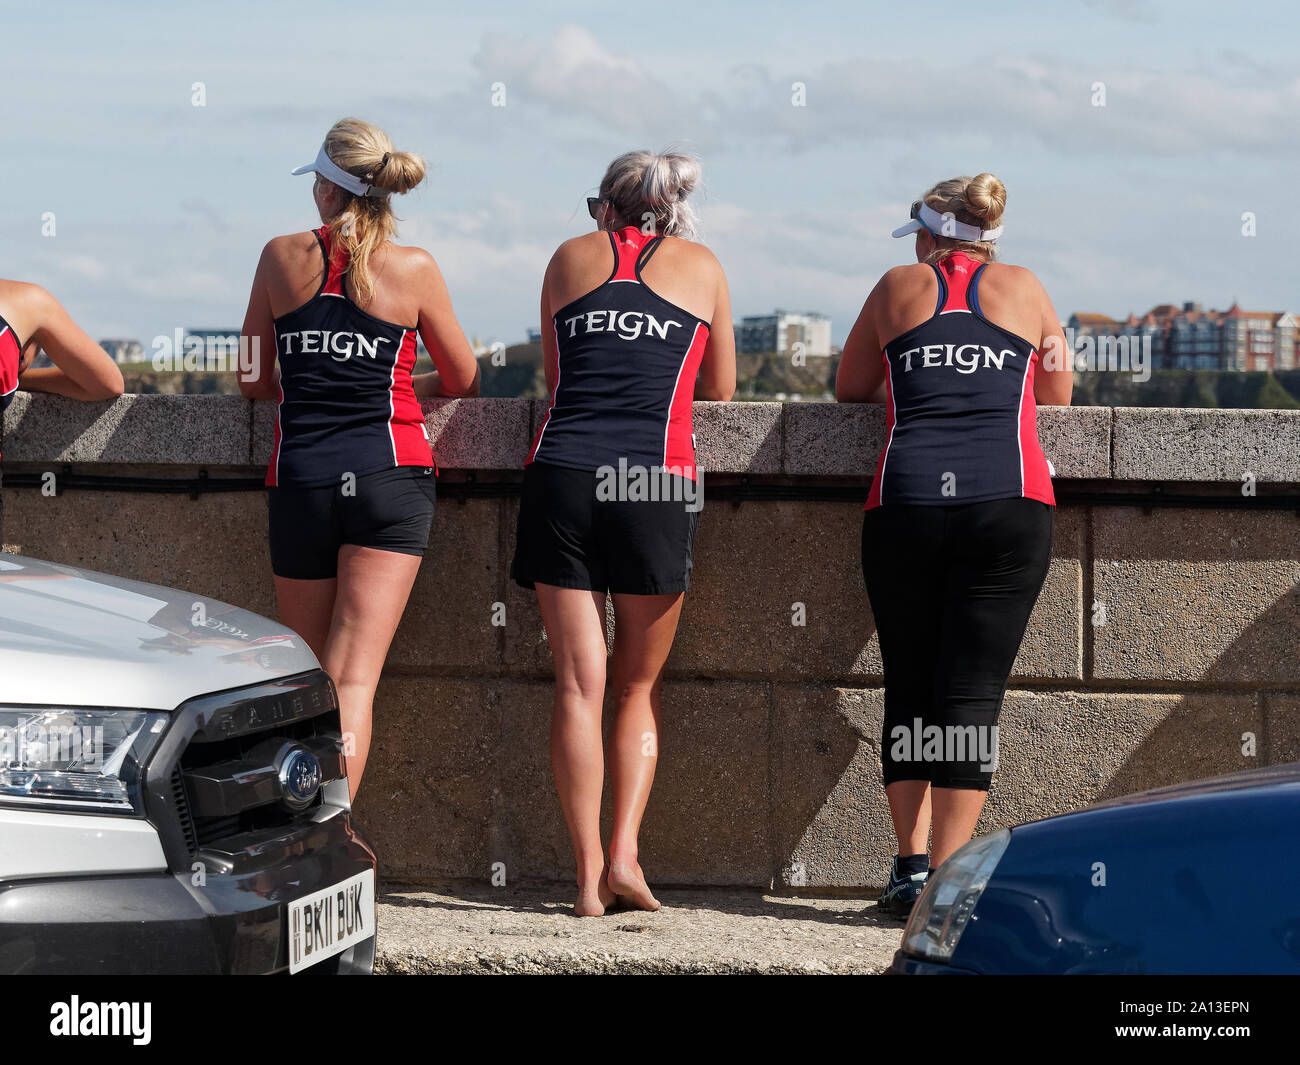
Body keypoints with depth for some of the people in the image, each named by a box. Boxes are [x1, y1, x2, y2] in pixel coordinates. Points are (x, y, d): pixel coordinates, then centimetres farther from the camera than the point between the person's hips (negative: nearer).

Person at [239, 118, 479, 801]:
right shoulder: (413, 270, 0)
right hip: (389, 474, -2)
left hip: (298, 480, 2)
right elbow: (464, 381, 13)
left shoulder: (281, 258, 4)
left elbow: (253, 381, 14)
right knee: (355, 677, -7)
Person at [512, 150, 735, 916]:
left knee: (580, 685, 2)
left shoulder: (572, 258, 15)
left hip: (562, 475, 1)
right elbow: (721, 391, 20)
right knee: (642, 686, 13)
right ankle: (625, 852, -2)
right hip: (656, 483, -1)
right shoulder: (701, 265, 13)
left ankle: (590, 877, -1)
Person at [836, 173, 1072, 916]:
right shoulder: (1024, 289, 16)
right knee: (974, 689, -3)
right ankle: (947, 877, -9)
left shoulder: (899, 287, 15)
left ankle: (911, 865, 4)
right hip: (1008, 504, 0)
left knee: (909, 688, 9)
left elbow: (851, 390, 23)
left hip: (904, 503, 1)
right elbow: (1059, 394, 25)